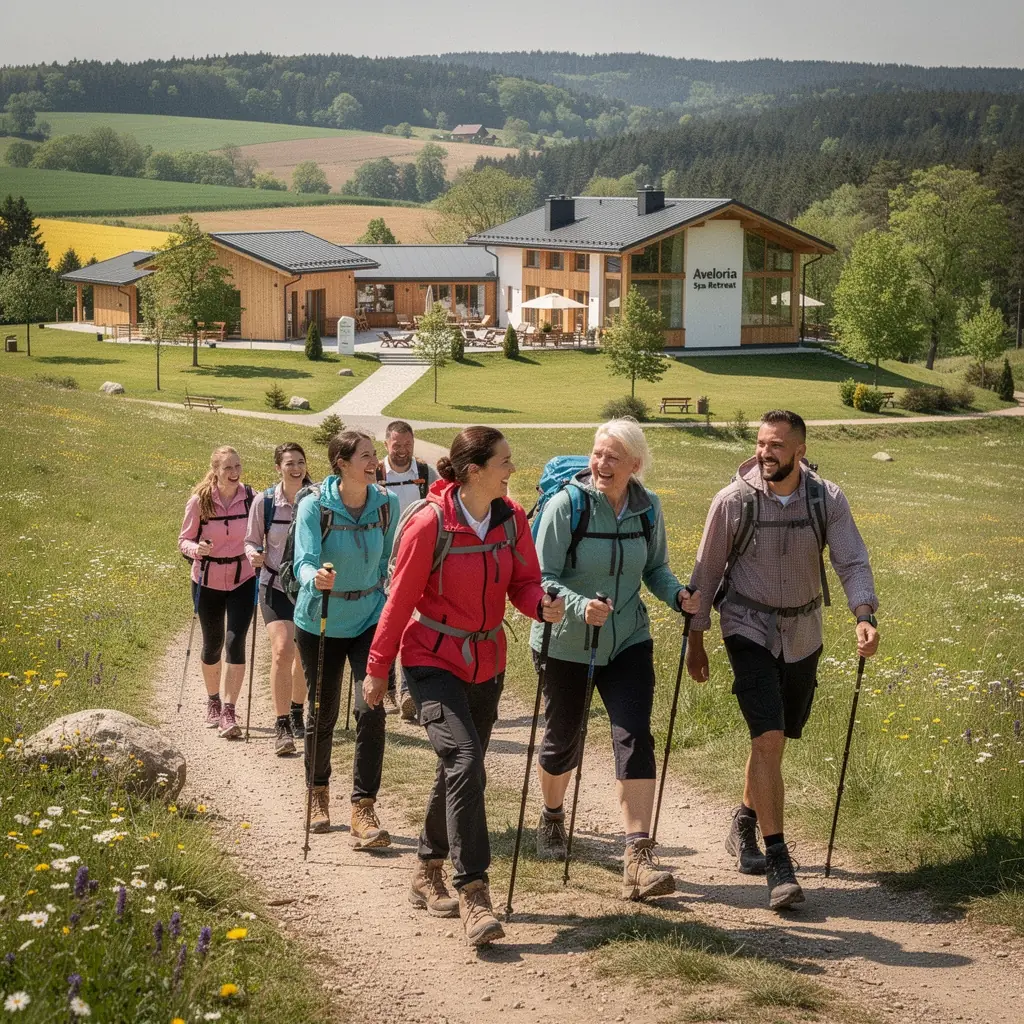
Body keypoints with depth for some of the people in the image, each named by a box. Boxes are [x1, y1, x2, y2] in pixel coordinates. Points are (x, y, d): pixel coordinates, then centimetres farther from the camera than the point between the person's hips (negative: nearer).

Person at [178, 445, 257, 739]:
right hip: (208, 581, 0)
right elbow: (184, 540, -4)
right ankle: (213, 701, 37)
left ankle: (228, 713, -11)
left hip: (242, 580, 0)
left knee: (235, 642, -13)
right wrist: (196, 549, -25)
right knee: (212, 644, 13)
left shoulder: (250, 498, -8)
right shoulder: (199, 501, -11)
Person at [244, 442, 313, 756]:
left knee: (305, 657, 12)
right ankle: (282, 726, -11)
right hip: (276, 586, -2)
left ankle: (297, 712, 37)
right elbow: (251, 541, 4)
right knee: (282, 650, -18)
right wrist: (254, 554, -17)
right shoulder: (264, 502, -7)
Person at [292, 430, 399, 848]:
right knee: (323, 714, 10)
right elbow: (304, 562, -28)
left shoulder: (387, 504, -8)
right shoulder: (314, 507, -17)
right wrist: (315, 578, -49)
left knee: (371, 710, -13)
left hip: (369, 619, 2)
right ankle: (319, 796, 34)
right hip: (320, 622, -1)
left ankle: (364, 811, -9)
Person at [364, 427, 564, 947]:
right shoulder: (430, 523, -19)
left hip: (486, 663, 6)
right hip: (434, 660, -6)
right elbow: (401, 599, -11)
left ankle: (428, 873, 33)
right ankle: (473, 893, -19)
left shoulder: (512, 518, -4)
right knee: (464, 759, -21)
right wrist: (378, 669, -3)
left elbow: (524, 582, 2)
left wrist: (543, 605, -22)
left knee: (462, 771, 14)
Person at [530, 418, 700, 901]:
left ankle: (638, 856, -15)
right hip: (566, 644, -2)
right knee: (562, 738, 13)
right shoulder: (566, 504, -16)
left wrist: (677, 594, -10)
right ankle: (551, 819, 44)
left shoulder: (648, 508, -3)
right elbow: (543, 578, -16)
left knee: (635, 737, -12)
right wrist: (580, 606, -34)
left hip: (627, 640, 2)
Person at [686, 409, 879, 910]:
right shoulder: (733, 500, -13)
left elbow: (852, 561, -11)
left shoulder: (827, 499, -8)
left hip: (803, 634, 3)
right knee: (768, 739, -16)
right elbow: (707, 571, -3)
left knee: (774, 738, 16)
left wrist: (864, 616, -30)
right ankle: (777, 861, -12)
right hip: (750, 630, -3)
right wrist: (695, 638, 1)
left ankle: (744, 825, 40)